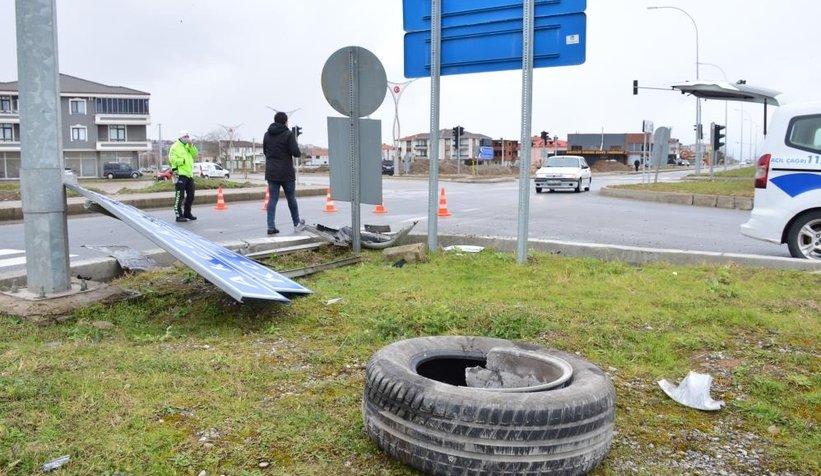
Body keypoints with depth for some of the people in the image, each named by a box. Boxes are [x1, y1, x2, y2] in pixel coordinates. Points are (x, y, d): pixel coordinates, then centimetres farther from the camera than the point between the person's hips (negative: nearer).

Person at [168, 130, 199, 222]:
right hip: (180, 174, -8)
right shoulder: (175, 147, -4)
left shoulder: (188, 147, 19)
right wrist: (183, 160, -17)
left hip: (189, 175, 8)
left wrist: (191, 145, -6)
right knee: (179, 196, -7)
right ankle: (179, 215, -4)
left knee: (190, 196, 13)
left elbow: (195, 154, 6)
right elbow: (173, 159, -14)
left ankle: (187, 213, 26)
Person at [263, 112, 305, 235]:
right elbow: (296, 153, -14)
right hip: (286, 172, -4)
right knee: (291, 198, 11)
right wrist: (294, 143, 4)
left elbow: (265, 151, 16)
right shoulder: (288, 134, -10)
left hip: (271, 172, 4)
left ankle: (271, 226, -3)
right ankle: (297, 224, 24)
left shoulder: (267, 135, 7)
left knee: (272, 199, 4)